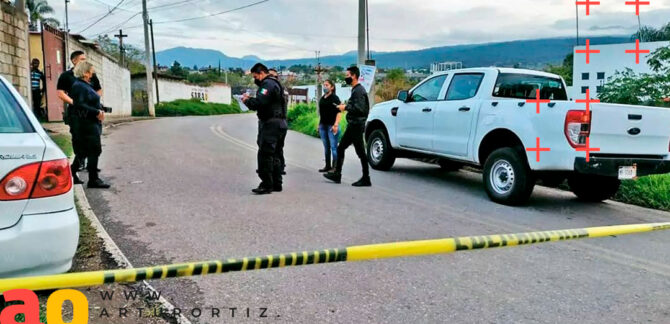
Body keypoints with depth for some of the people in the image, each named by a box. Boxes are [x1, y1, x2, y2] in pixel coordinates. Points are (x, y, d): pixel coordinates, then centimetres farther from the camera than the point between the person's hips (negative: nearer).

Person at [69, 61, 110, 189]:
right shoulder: (78, 86, -13)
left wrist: (100, 110, 7)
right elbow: (80, 105, -22)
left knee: (85, 150, 16)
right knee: (95, 150, -7)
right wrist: (96, 112, -21)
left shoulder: (86, 85, 18)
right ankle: (93, 179, -2)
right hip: (87, 123, -10)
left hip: (92, 122, 10)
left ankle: (71, 173, 25)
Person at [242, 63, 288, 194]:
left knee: (265, 155, -8)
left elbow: (259, 103, -22)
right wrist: (250, 99, 8)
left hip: (271, 124, -11)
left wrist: (246, 100, -5)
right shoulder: (275, 83, 22)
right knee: (276, 155, 14)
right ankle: (276, 184, 19)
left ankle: (266, 185, -6)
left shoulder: (268, 84, -11)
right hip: (281, 123, 11)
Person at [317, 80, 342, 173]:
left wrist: (336, 124, -20)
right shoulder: (322, 98, 16)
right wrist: (319, 124, 19)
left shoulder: (334, 98, -6)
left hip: (331, 126, -7)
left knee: (333, 147, -6)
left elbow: (339, 112, -12)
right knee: (326, 147, 11)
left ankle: (334, 167, -3)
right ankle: (327, 166, 17)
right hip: (323, 125, 7)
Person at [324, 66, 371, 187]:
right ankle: (337, 175, 20)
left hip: (357, 126, -11)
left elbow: (359, 109, -25)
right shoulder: (355, 90, 16)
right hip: (352, 126, 11)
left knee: (361, 153, -4)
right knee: (340, 148, 13)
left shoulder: (359, 90, -15)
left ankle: (366, 179, 3)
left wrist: (345, 107, -15)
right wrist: (345, 107, 12)